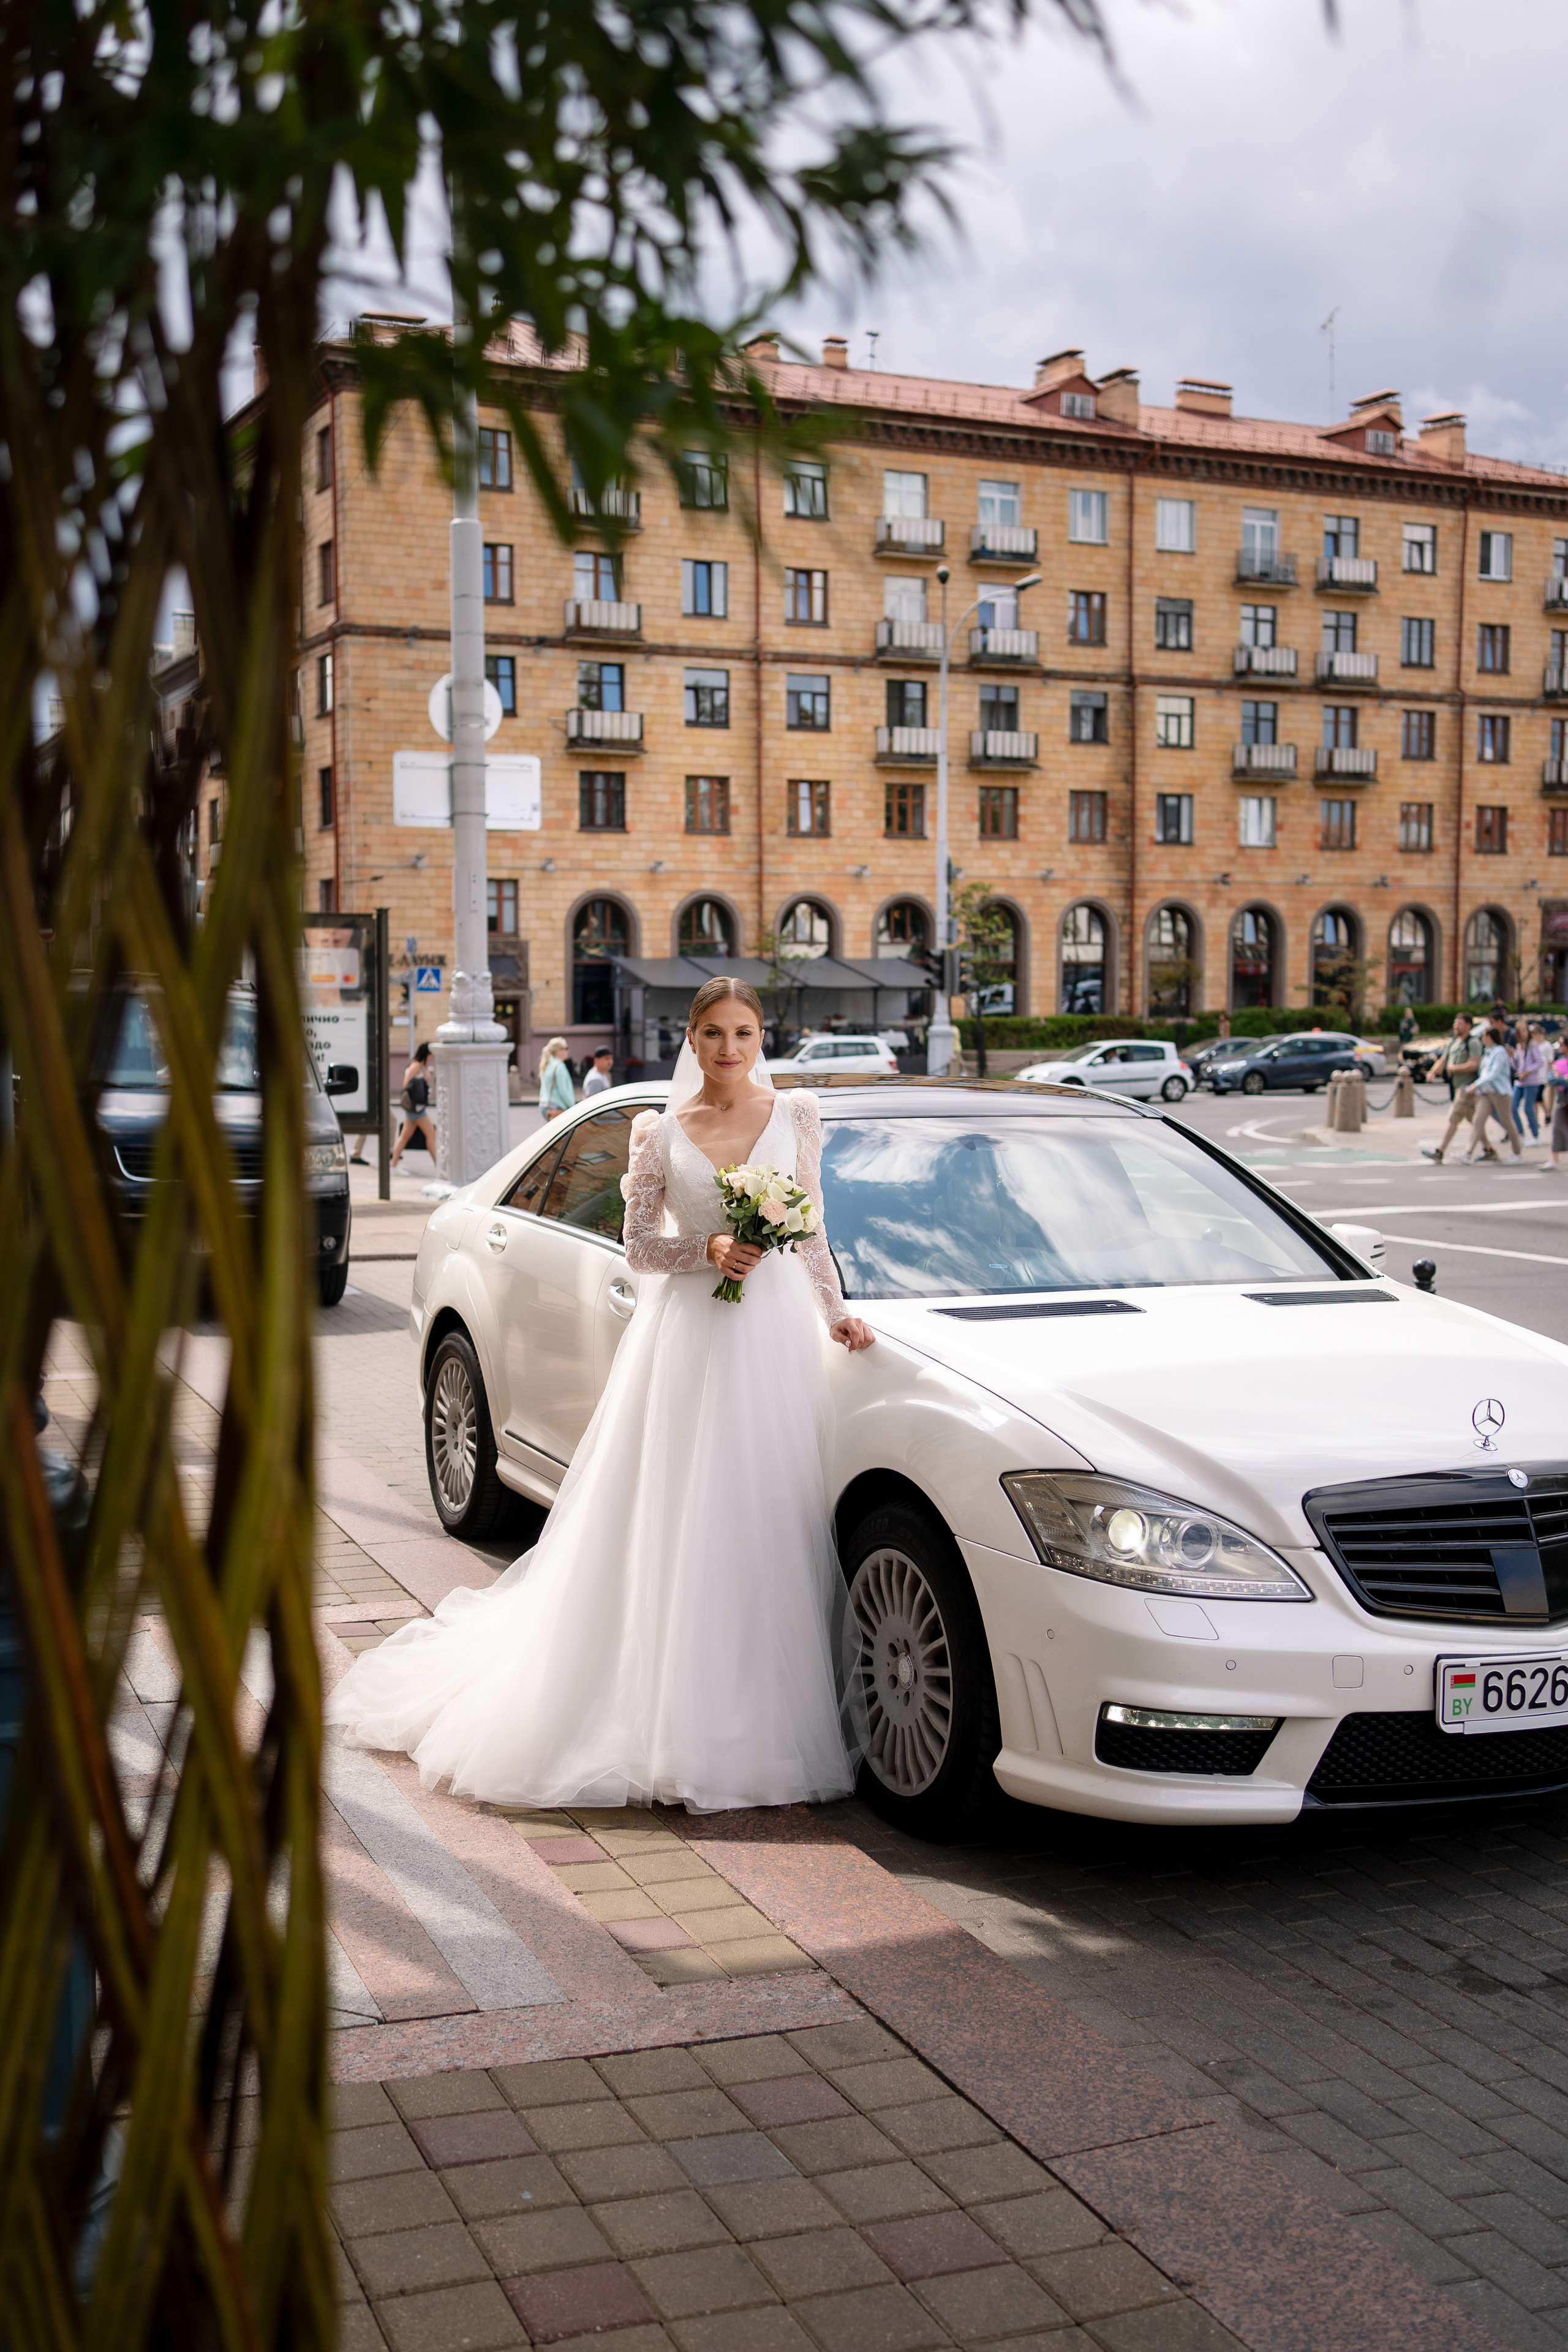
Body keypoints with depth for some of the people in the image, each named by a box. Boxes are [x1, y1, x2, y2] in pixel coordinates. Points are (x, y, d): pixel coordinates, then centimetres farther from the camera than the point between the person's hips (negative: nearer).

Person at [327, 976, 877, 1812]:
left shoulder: (794, 1117, 7)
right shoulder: (661, 1131, 4)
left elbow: (810, 1231, 12)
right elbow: (640, 1245, 5)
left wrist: (835, 1311, 2)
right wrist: (709, 1249, -11)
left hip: (775, 1333, 1)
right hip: (688, 1332, -1)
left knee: (769, 1521, 0)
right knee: (675, 1526, -2)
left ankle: (760, 1722, 9)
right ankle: (670, 1720, 5)